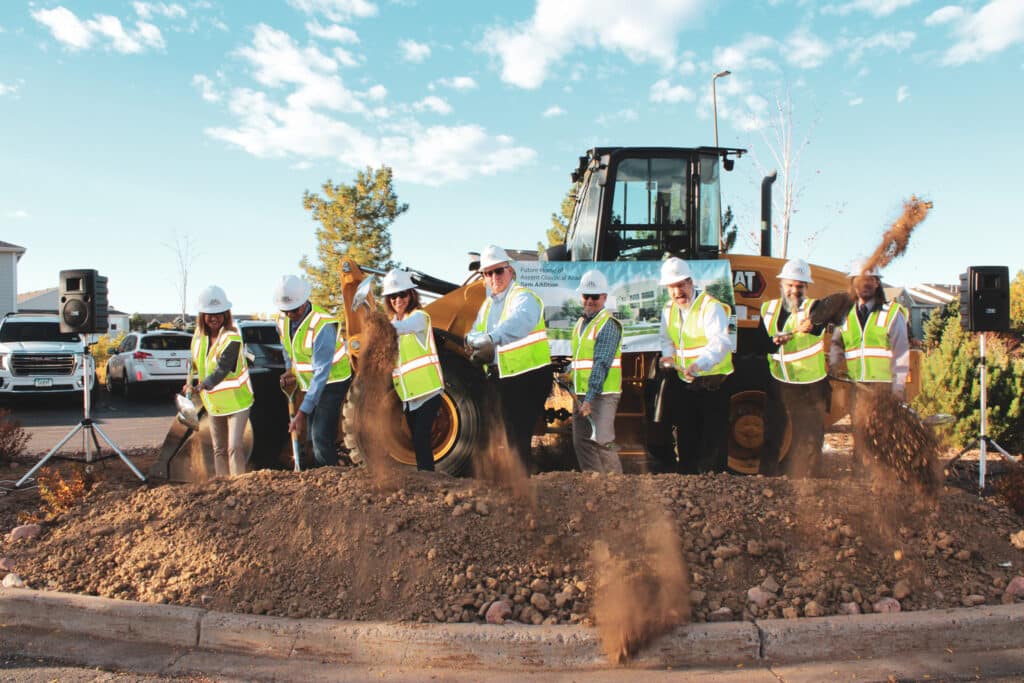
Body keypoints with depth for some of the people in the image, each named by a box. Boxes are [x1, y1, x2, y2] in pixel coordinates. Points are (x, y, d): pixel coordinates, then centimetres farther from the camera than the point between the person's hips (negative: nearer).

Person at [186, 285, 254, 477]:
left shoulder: (232, 338, -19)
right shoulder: (199, 335, 2)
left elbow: (222, 368, -31)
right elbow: (195, 363, 18)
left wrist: (202, 387, -43)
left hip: (236, 400, -6)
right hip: (213, 403, 7)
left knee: (234, 446, -14)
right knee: (219, 449, 13)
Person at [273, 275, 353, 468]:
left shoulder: (322, 326, -30)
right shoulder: (283, 320, -6)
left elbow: (321, 373, -30)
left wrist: (302, 413, -31)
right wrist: (290, 370, 0)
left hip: (332, 381, -8)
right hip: (310, 382, 8)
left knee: (322, 438, -15)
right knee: (314, 437, 14)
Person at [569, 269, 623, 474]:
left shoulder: (608, 325, -11)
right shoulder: (580, 323, 16)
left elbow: (601, 364, -19)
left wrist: (590, 398, -23)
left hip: (602, 394, -8)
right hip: (581, 394, 8)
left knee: (602, 442, -8)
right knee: (581, 442, 9)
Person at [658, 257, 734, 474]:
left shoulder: (711, 307, -16)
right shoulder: (669, 310, 8)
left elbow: (721, 343, -30)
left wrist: (699, 364, -47)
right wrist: (668, 356, -3)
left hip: (712, 383, -7)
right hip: (682, 383, 7)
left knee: (712, 439, -5)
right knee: (685, 438, 14)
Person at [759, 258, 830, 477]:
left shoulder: (813, 308, -11)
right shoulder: (768, 309, 2)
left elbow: (818, 326, -35)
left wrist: (811, 325, -59)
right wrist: (775, 342, -23)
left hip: (810, 387, -3)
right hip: (778, 384, 3)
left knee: (809, 441, 2)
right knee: (771, 436, 14)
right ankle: (766, 477, 29)